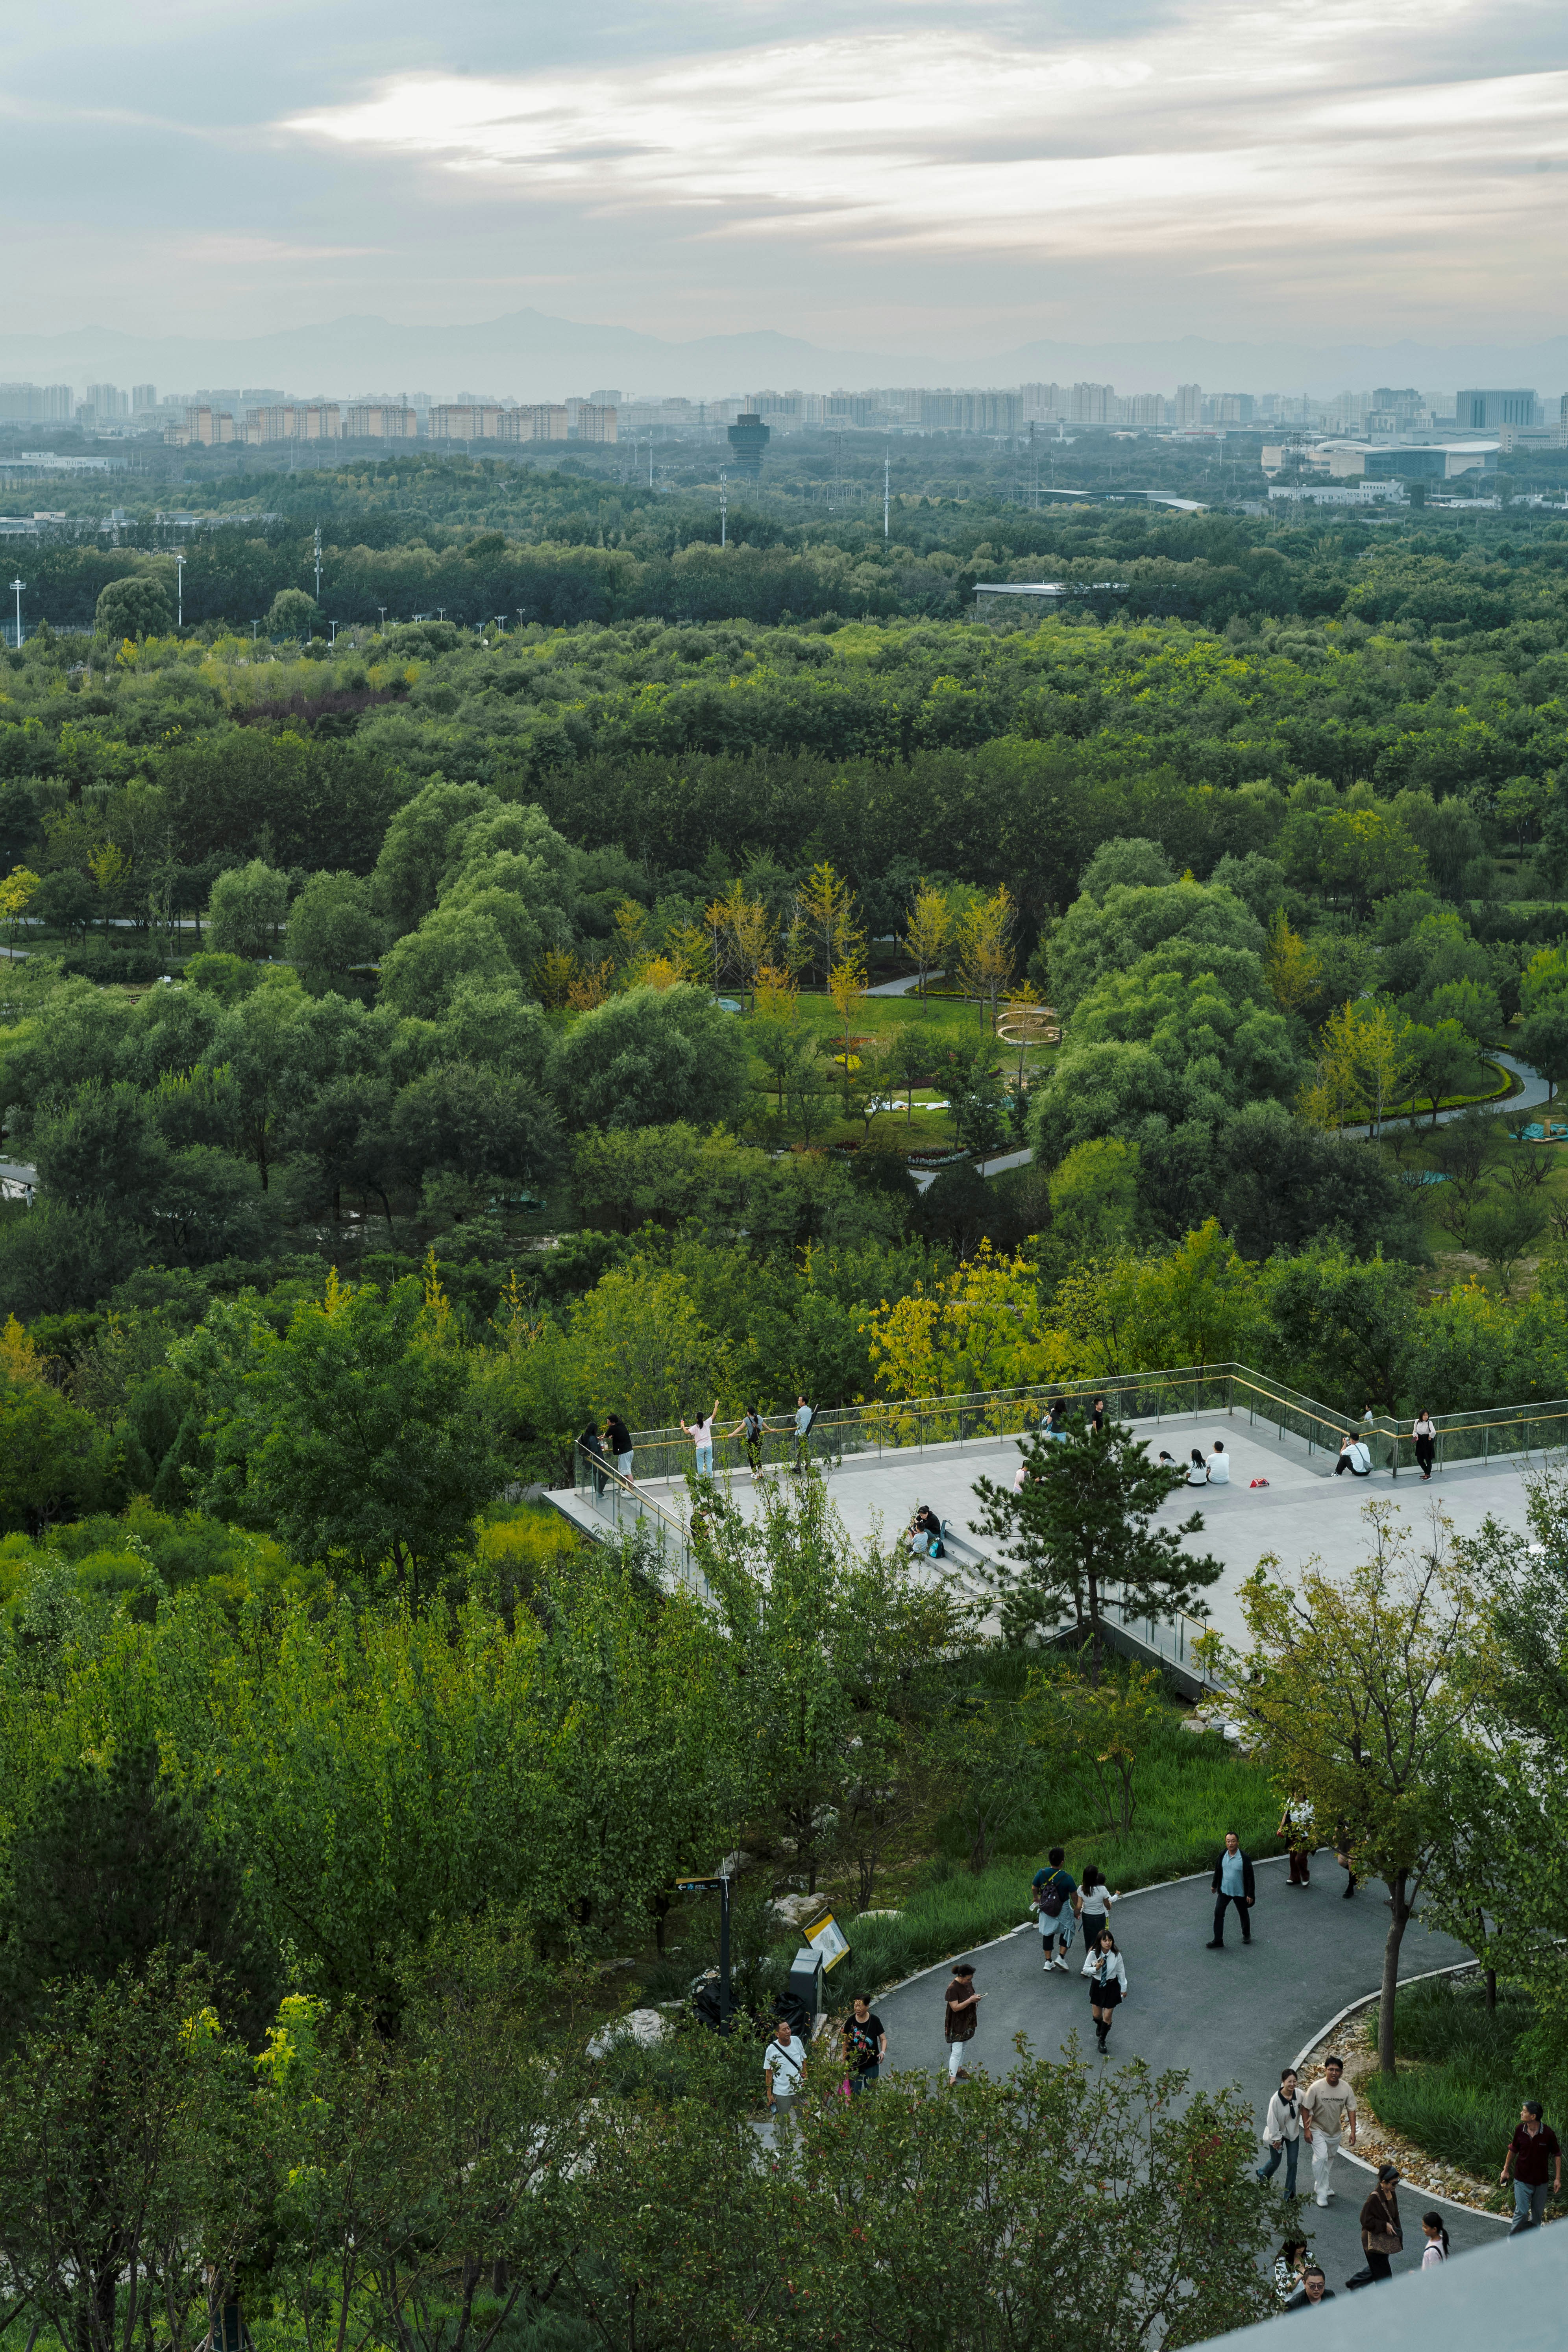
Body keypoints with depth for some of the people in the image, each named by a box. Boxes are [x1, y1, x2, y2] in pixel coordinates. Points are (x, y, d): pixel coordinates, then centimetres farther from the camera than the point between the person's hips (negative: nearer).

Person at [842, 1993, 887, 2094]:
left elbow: (883, 2039, -3)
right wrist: (844, 2061, 0)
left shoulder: (875, 2020, -9)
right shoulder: (851, 2021, -7)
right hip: (854, 2064, 0)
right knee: (854, 2094, 3)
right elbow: (846, 2042, 2)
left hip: (872, 2064, 0)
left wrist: (883, 2052, -22)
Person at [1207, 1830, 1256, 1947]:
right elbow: (1218, 1871, 9)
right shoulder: (1222, 1855, -7)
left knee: (1243, 1914, 17)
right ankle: (1218, 1941, 7)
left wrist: (1251, 1894, -13)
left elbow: (1250, 1877, -15)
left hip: (1240, 1892, -3)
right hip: (1224, 1890, 3)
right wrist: (1215, 1885, 17)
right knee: (1218, 1913, -1)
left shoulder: (1245, 1858, -20)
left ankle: (1247, 1935, 41)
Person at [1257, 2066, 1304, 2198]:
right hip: (1277, 2133, -3)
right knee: (1276, 2161, 14)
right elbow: (1272, 2120, -21)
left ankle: (1290, 2194, 16)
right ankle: (1263, 2174, 49)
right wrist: (1276, 2138, -15)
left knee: (1293, 2163, 3)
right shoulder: (1276, 2099, -29)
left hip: (1293, 2133, 3)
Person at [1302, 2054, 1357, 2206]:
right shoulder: (1316, 2087, -24)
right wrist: (1307, 2130, -16)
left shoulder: (1346, 2089, -14)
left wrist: (1353, 2132, -7)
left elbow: (1351, 2110, -3)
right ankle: (1321, 2193, -9)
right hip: (1318, 2129, -5)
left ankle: (1324, 2187, 39)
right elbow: (1306, 2108, -15)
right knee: (1321, 2158, -19)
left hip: (1335, 2131, 5)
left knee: (1330, 2159, 19)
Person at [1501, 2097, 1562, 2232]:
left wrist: (1558, 2179, -5)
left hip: (1541, 2181, 0)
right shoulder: (1520, 2129, -9)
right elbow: (1513, 2150, 8)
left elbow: (1557, 2155, -4)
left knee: (1538, 2213, 12)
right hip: (1522, 2180, 0)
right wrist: (1505, 2170, 14)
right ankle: (1513, 2238, 14)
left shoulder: (1548, 2133, -16)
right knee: (1522, 2212, -6)